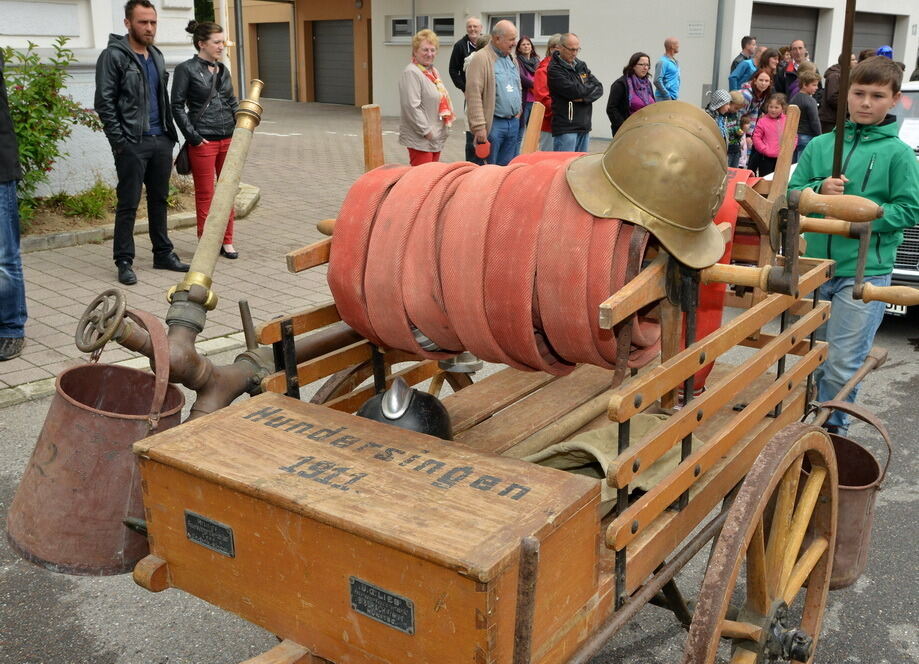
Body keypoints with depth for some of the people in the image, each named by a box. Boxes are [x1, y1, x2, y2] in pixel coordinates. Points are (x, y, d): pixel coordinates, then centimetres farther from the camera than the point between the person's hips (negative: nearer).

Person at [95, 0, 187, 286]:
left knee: (159, 200, 14)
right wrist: (119, 142, -15)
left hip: (161, 141, 7)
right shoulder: (113, 56, -6)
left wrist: (170, 134, 14)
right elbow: (104, 102, -10)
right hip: (132, 144, -7)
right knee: (128, 204, -2)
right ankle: (124, 261, 6)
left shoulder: (156, 56, 15)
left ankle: (163, 253, 24)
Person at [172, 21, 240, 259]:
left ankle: (227, 241, 20)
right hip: (203, 142, -6)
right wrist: (193, 137, -11)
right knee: (205, 195, 3)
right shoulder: (186, 69, -6)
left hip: (229, 139, 6)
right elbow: (177, 106, -7)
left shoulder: (222, 70, 12)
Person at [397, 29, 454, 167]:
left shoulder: (433, 71, 16)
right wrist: (426, 131, -19)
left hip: (436, 138, 9)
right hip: (420, 139, -9)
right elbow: (412, 106, -21)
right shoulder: (411, 73, -13)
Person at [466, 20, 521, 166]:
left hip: (513, 122, 8)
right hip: (493, 123, -8)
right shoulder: (481, 58, -11)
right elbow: (474, 95, -18)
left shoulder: (511, 58, 15)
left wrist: (518, 112, 17)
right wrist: (479, 126, -21)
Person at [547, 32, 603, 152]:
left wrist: (584, 98, -11)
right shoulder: (554, 69, -8)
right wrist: (591, 88, 2)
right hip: (565, 128, -7)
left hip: (584, 127, 7)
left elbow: (599, 88, 9)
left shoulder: (581, 65, 15)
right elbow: (575, 91, -17)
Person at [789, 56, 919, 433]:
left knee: (843, 365, -6)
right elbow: (792, 192, 7)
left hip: (866, 271, -4)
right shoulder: (820, 146, 8)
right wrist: (819, 190, -12)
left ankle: (830, 429, 11)